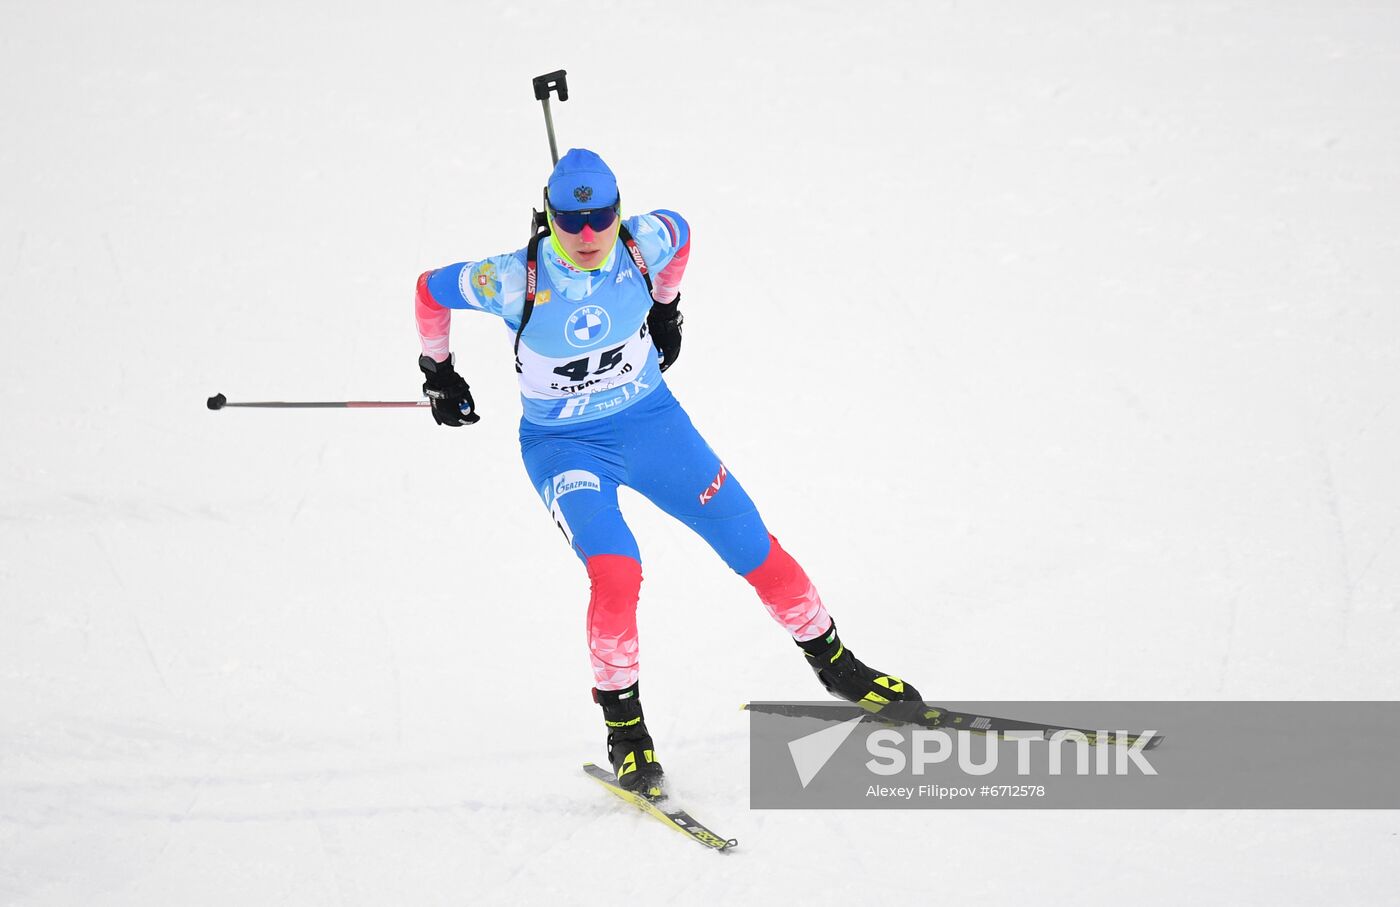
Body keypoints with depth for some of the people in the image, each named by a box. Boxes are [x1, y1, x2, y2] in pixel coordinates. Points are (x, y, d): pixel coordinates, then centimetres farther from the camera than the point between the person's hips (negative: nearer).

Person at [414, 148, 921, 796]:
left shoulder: (642, 245, -16)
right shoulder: (518, 281, -25)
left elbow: (679, 232, 9)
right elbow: (429, 291, -7)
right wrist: (438, 372, 6)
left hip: (650, 420, 3)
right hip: (564, 447, -3)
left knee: (754, 548, 3)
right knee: (616, 573, -26)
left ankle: (832, 662, 27)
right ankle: (623, 722, -5)